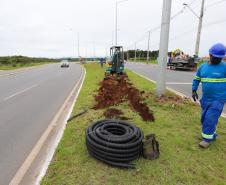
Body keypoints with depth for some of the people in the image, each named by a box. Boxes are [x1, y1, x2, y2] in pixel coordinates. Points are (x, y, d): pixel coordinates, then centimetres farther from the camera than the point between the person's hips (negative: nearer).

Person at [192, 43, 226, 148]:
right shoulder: (203, 67, 5)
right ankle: (212, 135, 35)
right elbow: (196, 79, 16)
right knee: (205, 118, 15)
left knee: (210, 119, -6)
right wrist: (194, 91, 9)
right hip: (205, 98, 6)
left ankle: (207, 139, 11)